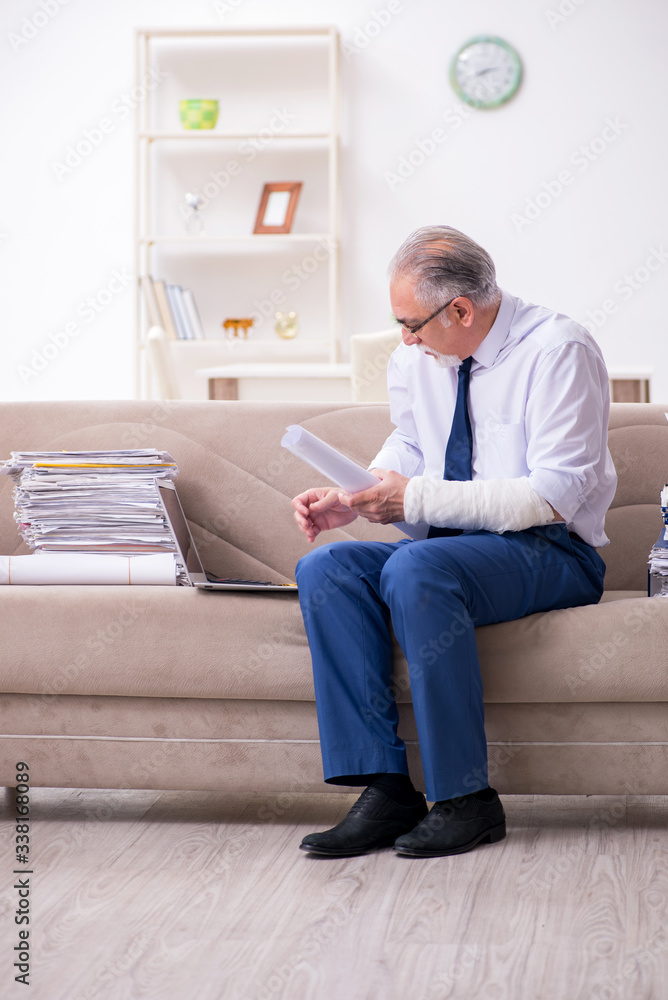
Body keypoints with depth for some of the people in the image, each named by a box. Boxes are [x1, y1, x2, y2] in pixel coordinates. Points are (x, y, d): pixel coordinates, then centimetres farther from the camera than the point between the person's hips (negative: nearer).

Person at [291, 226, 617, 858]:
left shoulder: (558, 351, -13)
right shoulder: (416, 357, 8)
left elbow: (553, 496, -20)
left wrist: (418, 498, -22)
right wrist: (350, 498, 0)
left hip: (549, 554, -7)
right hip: (444, 545, 7)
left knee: (415, 569, -36)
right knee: (325, 569, -20)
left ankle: (466, 800, -26)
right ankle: (385, 791, -22)